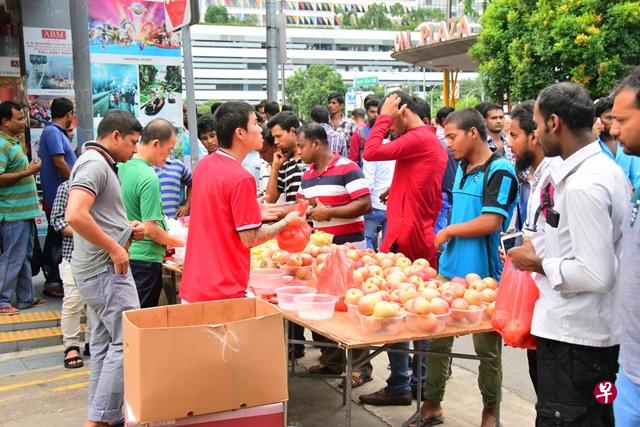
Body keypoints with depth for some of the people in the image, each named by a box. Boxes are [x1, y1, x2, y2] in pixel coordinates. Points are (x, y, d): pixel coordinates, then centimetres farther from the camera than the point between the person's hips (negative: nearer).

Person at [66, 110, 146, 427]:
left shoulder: (100, 163, 16)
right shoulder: (95, 163, -15)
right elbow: (75, 215, -29)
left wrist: (127, 228, 9)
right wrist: (115, 248, -21)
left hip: (98, 268, 11)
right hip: (106, 268, -11)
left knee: (104, 342, 14)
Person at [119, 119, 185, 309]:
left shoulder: (121, 167, 4)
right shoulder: (149, 179, -21)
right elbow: (151, 229, -21)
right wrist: (179, 242, -5)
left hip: (124, 255, 8)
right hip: (144, 259, -8)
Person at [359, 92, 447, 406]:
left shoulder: (418, 139, -12)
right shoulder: (435, 143, 17)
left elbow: (371, 152, -18)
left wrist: (383, 116, -7)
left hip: (404, 237, -10)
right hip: (423, 237, 10)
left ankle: (399, 386, 3)